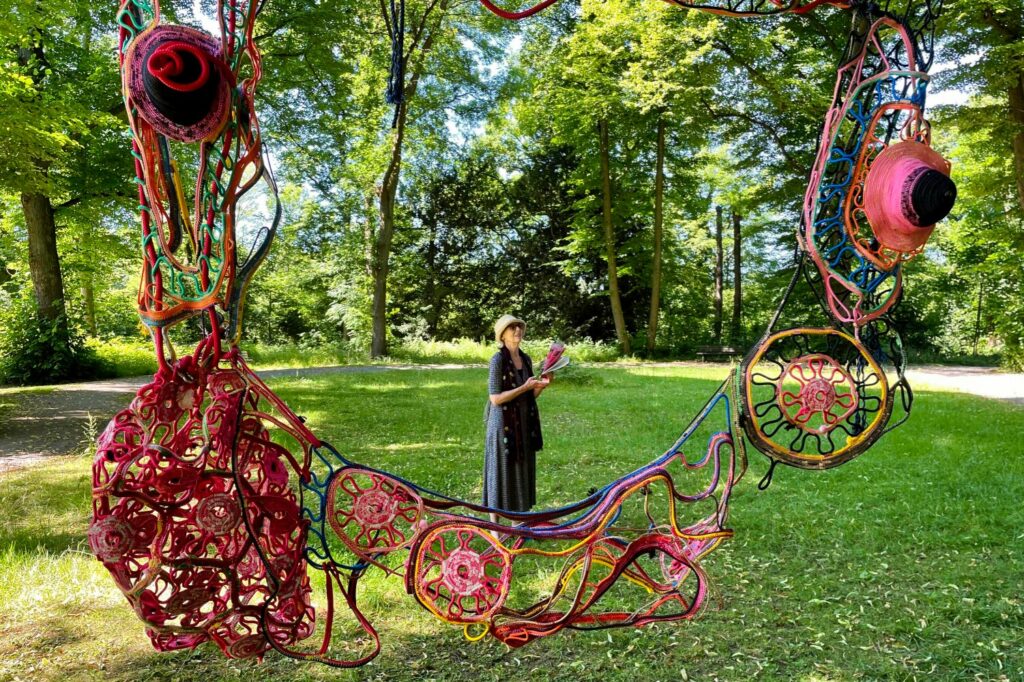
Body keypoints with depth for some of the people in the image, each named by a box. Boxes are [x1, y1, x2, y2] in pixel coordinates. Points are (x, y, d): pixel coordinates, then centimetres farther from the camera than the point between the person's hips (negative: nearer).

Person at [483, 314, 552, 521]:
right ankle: (495, 525, 14)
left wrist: (541, 385, -8)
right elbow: (495, 398, -18)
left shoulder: (526, 359, 7)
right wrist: (524, 387, -20)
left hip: (524, 424, 7)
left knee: (521, 471, 13)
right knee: (501, 472, 2)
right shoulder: (498, 360, -14)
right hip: (503, 425, -7)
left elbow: (531, 396, 12)